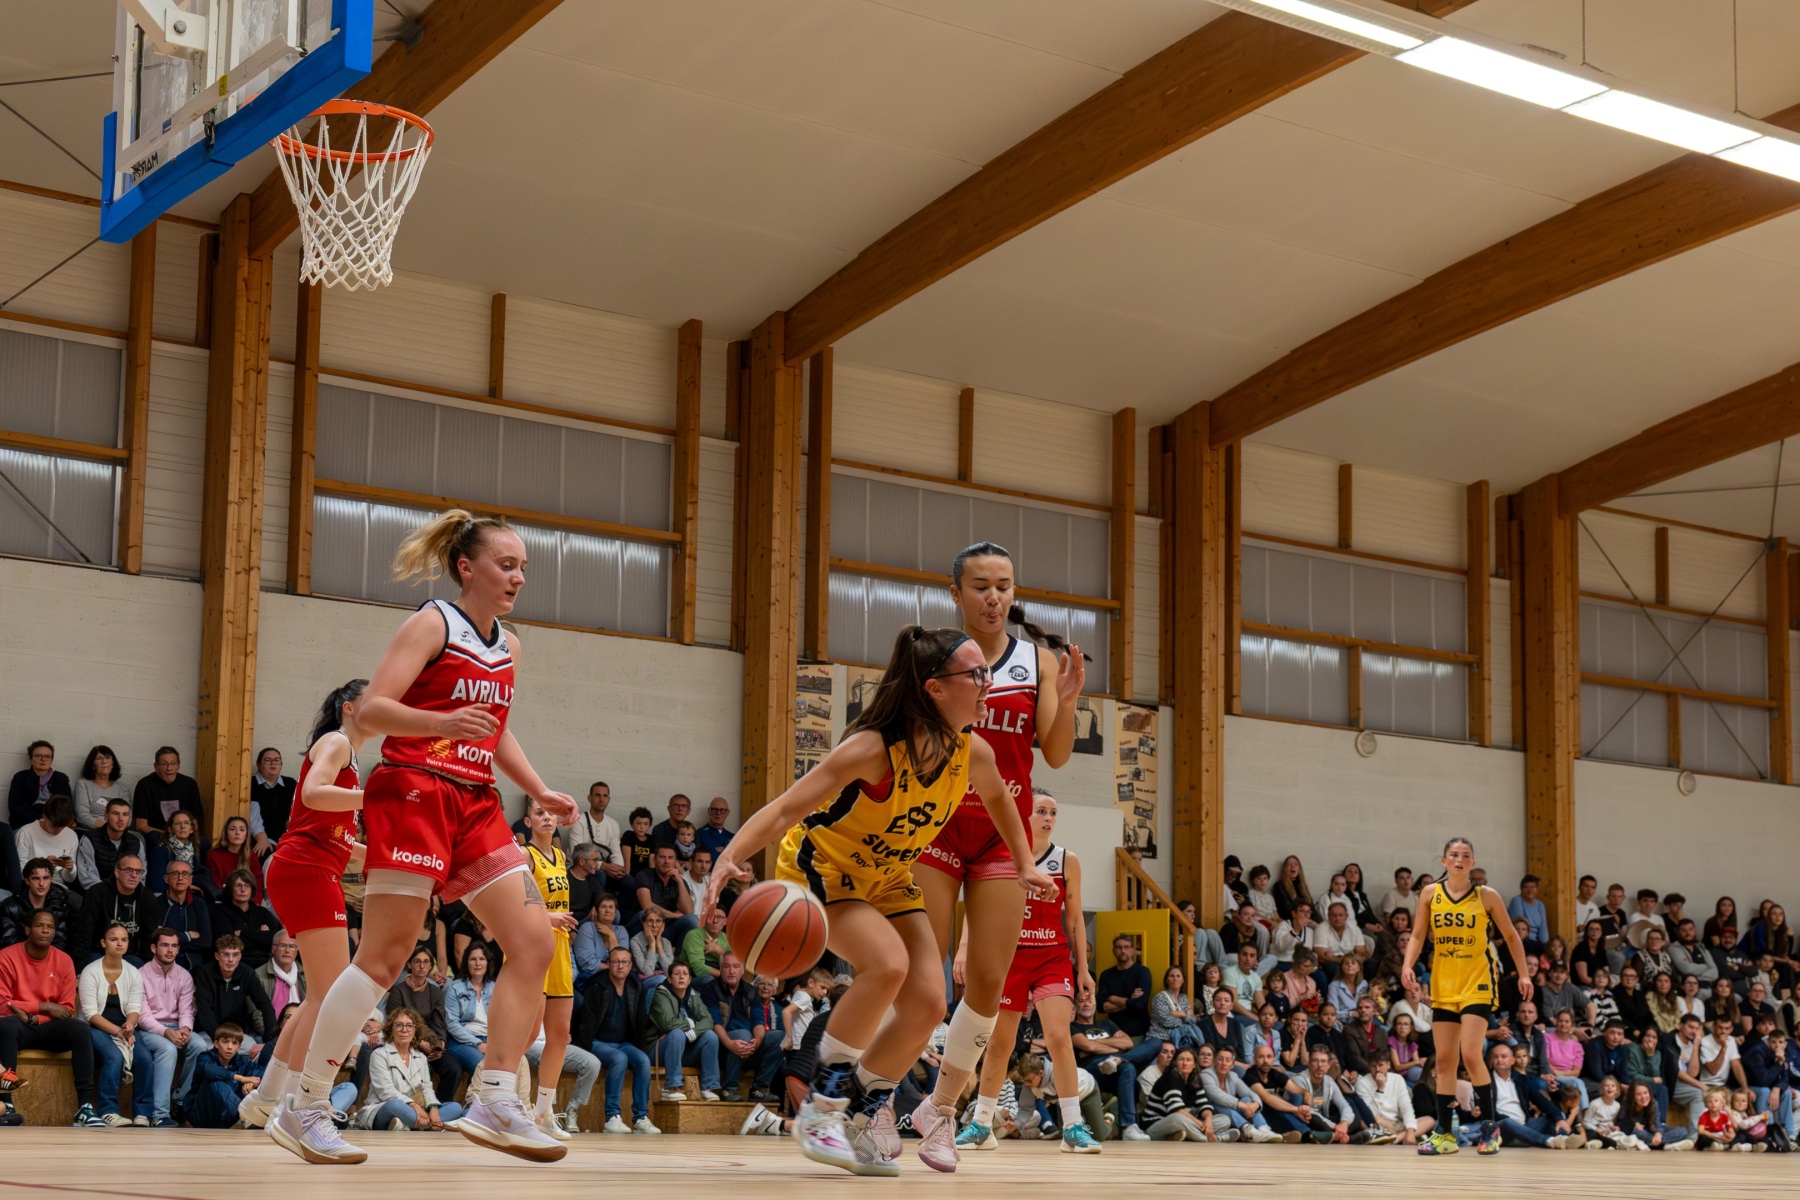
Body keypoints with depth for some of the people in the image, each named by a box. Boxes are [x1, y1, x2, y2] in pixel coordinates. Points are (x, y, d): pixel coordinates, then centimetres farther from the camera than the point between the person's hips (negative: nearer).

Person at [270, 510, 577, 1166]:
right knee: (384, 957, -10)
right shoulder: (432, 624, -4)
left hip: (475, 805, 8)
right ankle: (304, 1109, 0)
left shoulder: (506, 645, 18)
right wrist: (441, 723, -29)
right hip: (412, 792, -8)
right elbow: (371, 710, -13)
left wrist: (540, 792, 18)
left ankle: (494, 1101, -2)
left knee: (534, 943, -4)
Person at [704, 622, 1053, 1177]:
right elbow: (786, 808, -35)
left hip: (887, 879, 7)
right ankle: (821, 1106, -16)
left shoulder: (973, 753, -13)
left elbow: (998, 799, 13)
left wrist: (1025, 865, 15)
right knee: (888, 964, -30)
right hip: (820, 868, -7)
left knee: (927, 1001, -9)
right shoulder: (874, 747, -32)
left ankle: (866, 1114, 12)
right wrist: (729, 858, -49)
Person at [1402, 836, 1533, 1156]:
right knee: (1443, 1059, 5)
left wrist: (1524, 973, -2)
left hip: (1477, 983, -4)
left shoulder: (1486, 896, -4)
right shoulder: (1430, 893, 3)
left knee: (1470, 1055, -15)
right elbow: (1418, 935, 5)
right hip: (1442, 985, 4)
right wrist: (1408, 965, -11)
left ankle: (1489, 1127, 0)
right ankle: (1443, 1133, 11)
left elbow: (1511, 936, 4)